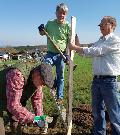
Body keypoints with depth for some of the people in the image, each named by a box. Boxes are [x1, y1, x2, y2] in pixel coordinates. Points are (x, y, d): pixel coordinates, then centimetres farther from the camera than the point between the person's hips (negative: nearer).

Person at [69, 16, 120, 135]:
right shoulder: (99, 41, 17)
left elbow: (96, 51, -16)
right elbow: (84, 52, 18)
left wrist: (75, 47, -10)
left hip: (109, 81, -7)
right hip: (96, 80, 7)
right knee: (97, 111, 16)